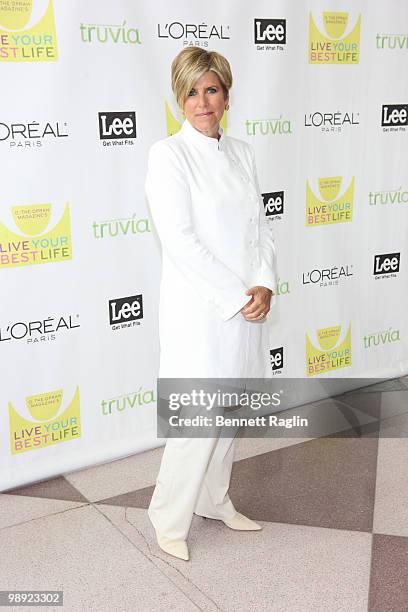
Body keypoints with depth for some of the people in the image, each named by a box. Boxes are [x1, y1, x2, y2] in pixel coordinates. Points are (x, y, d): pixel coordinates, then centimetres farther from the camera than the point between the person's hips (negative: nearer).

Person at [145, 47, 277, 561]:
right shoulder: (167, 154, -10)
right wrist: (237, 295, -17)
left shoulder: (241, 152, 10)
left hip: (247, 304, 6)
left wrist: (263, 285, -7)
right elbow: (179, 240, -17)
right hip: (199, 308, -6)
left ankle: (213, 499, 35)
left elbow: (260, 226, 9)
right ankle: (169, 518, 18)